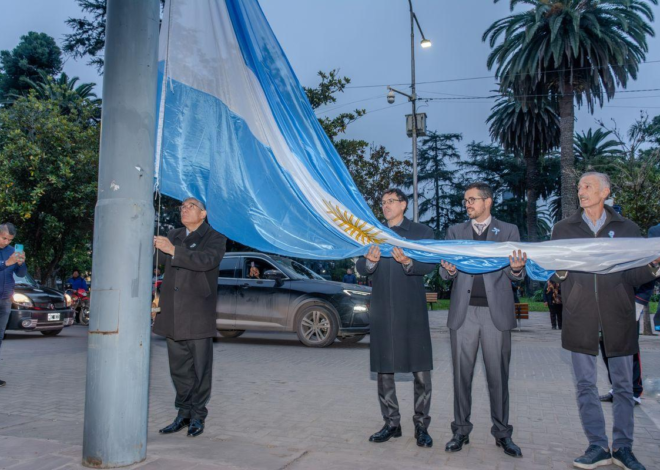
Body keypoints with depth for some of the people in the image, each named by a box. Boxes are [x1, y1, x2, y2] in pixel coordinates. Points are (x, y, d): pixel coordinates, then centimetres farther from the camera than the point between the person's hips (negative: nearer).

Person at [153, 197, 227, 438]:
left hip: (198, 315, -5)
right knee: (179, 368, 10)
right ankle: (184, 413, 20)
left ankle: (197, 416, 11)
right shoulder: (173, 236, 19)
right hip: (173, 314, 6)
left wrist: (173, 250, -23)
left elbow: (207, 260, -20)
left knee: (200, 368, 0)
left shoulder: (215, 237, 0)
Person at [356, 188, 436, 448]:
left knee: (421, 371, -1)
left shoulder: (421, 232, 5)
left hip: (412, 311, -3)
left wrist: (408, 262, -28)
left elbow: (429, 265, -7)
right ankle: (391, 423, 21)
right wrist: (370, 261, -20)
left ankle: (421, 425, 12)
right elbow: (360, 268, 3)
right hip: (382, 312, 3)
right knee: (383, 370, 8)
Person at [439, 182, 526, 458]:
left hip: (496, 312, -1)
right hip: (463, 312, 2)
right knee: (461, 374, 7)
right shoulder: (455, 231, 11)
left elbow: (515, 275, 2)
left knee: (498, 375, 5)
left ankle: (502, 433, 18)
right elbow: (445, 274, 6)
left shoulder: (508, 231, 6)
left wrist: (516, 269, -21)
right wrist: (448, 270, -18)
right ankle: (461, 430, 18)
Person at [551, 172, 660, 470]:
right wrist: (560, 271, -13)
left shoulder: (627, 229, 8)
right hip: (580, 318, 1)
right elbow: (557, 275, 9)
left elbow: (634, 277, 5)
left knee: (623, 384, 6)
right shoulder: (563, 230, 10)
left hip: (618, 317, 0)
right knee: (585, 384, 4)